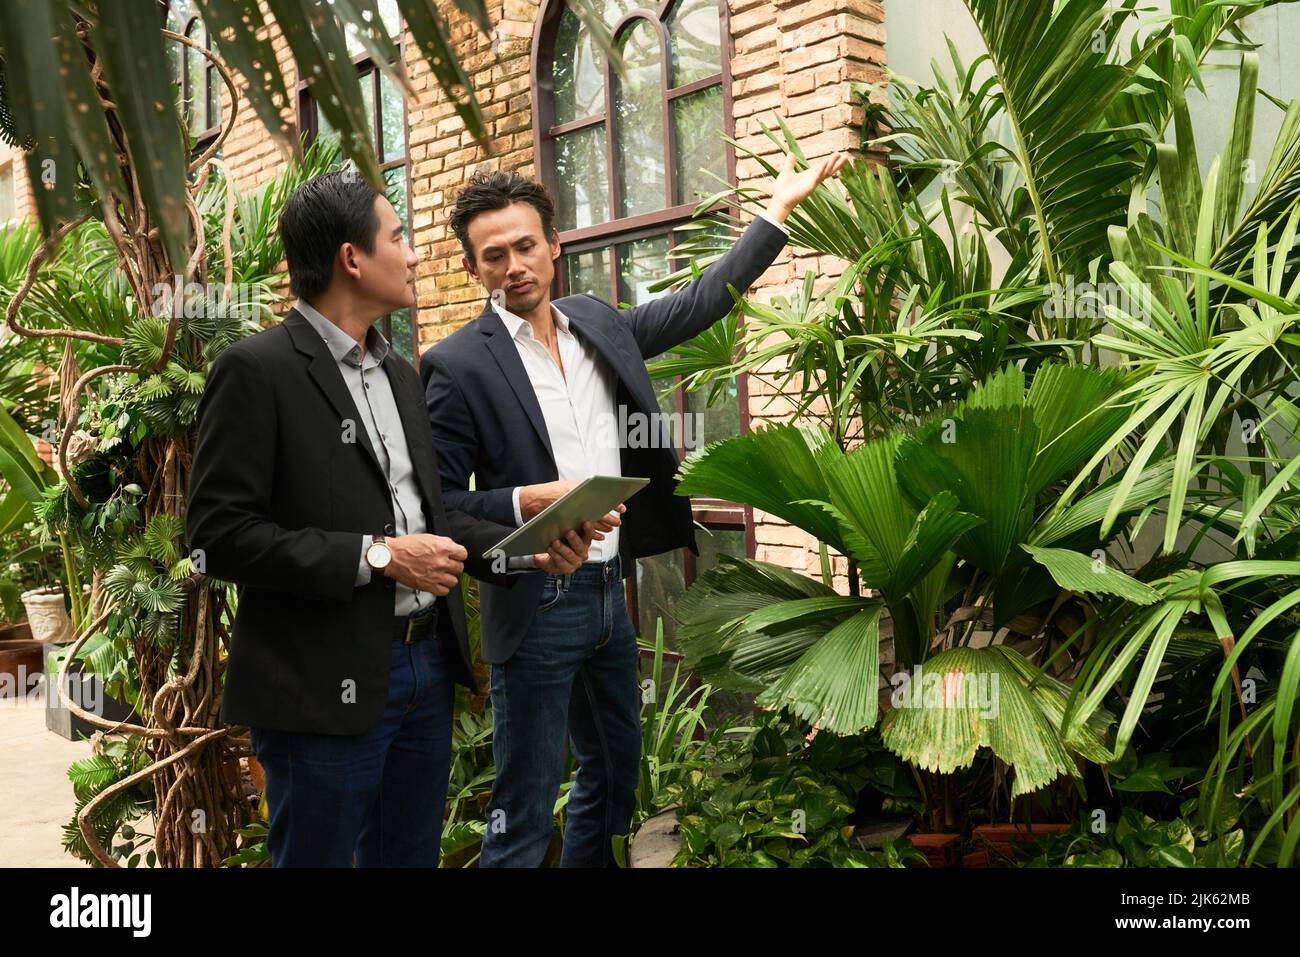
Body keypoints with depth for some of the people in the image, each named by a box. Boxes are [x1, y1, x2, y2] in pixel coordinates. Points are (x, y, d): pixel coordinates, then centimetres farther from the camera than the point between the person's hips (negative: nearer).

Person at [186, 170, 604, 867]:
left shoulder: (398, 373, 14)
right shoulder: (256, 370, -11)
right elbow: (218, 537, -16)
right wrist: (376, 556, -18)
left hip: (427, 665, 8)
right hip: (328, 685, -8)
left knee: (411, 854, 18)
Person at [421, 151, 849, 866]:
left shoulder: (598, 323, 7)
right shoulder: (457, 365, -11)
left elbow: (700, 303, 16)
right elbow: (438, 502, -10)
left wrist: (781, 206, 18)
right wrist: (527, 503, -26)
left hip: (610, 589, 7)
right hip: (537, 605, -7)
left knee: (616, 774, 21)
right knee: (524, 817, 0)